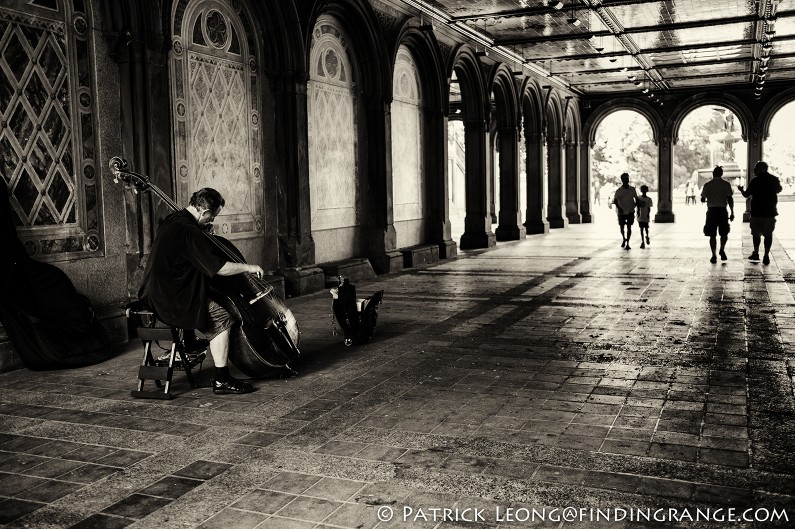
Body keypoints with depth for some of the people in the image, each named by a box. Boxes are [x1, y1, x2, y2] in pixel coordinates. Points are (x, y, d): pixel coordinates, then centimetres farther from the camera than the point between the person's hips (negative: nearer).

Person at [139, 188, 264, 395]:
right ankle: (222, 380, -6)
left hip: (157, 293, 10)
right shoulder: (189, 232, -23)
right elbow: (219, 268, -24)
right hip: (170, 301, -10)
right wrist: (248, 267, -10)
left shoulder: (172, 220, 8)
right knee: (222, 318, -8)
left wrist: (204, 230, 18)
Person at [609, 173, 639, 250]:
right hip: (621, 212, 0)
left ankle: (627, 243, 0)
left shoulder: (632, 189, 0)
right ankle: (623, 238, 38)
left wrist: (636, 204, -5)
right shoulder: (619, 190, -6)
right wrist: (619, 208, -22)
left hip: (630, 211, 0)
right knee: (622, 226, 10)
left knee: (629, 227, -3)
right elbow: (615, 201, -8)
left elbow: (636, 199, 9)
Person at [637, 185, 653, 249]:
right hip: (640, 216, 1)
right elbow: (638, 207, 5)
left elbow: (649, 208, -3)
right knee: (641, 228, 1)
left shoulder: (649, 199, -3)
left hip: (646, 216, -1)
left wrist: (648, 214, -13)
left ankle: (647, 237, 37)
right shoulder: (639, 198, 2)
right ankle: (642, 242, 4)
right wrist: (638, 212, -7)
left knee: (646, 228, 7)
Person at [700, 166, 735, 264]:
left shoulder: (707, 185, 2)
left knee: (712, 235, 4)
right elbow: (730, 199, -4)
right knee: (724, 233, 14)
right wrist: (732, 213, 1)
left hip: (711, 211, 1)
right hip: (722, 210, 0)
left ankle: (714, 256, 0)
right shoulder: (726, 184, 0)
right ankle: (722, 250, -5)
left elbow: (702, 199, 4)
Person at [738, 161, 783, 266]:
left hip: (757, 212, -2)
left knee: (756, 233, 12)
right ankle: (766, 255, 1)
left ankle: (756, 253, 16)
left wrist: (741, 189, 17)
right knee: (768, 234, 5)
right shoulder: (774, 179, 2)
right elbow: (779, 190, 21)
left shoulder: (755, 181, -10)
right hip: (771, 211, 2)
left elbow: (746, 194, -3)